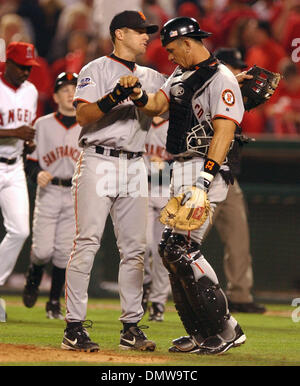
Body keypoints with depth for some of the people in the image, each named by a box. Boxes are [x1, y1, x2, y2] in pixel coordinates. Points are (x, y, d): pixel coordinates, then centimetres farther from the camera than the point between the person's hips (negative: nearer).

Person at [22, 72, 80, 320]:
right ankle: (33, 280, 23)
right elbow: (31, 160, 6)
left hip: (76, 196, 1)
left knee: (64, 251, -3)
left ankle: (55, 302, 10)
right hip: (48, 191, -1)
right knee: (43, 250, -9)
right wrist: (37, 174, -15)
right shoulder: (43, 125, 6)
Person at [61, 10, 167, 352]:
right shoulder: (96, 70, 1)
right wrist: (115, 97, -25)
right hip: (98, 162, -6)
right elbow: (82, 116, -10)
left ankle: (131, 327, 8)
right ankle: (74, 328, -12)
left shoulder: (150, 77, 19)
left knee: (135, 247, 4)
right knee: (86, 243, -11)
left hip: (134, 169, 6)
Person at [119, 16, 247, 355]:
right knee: (170, 249, 9)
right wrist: (139, 94, -9)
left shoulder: (220, 79, -12)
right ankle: (200, 334, 14)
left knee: (183, 250, -17)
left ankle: (225, 330, -12)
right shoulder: (179, 75, 18)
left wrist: (206, 177, -29)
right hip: (181, 172, 10)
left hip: (206, 169, -10)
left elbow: (223, 131, -20)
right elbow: (156, 107, 14)